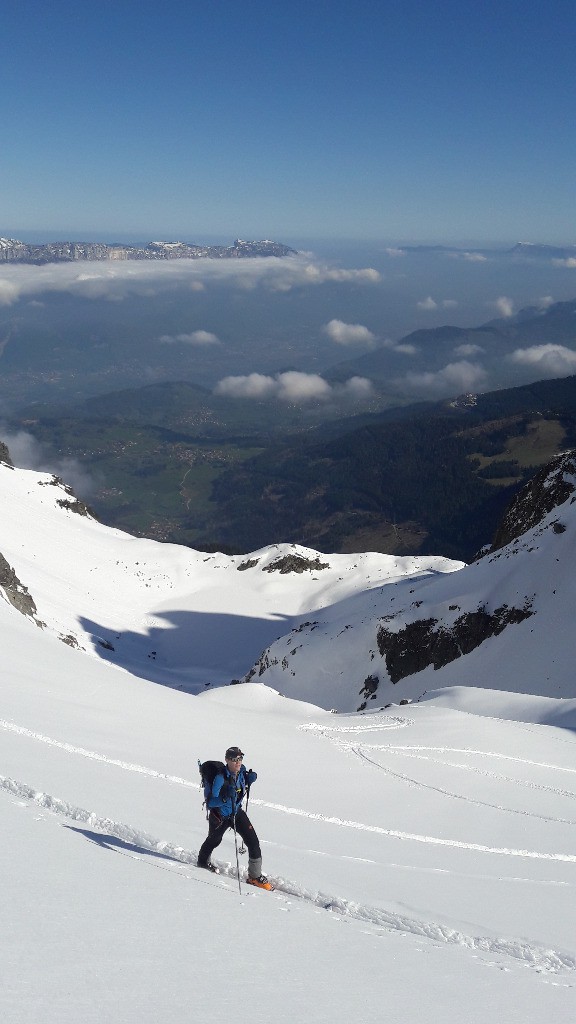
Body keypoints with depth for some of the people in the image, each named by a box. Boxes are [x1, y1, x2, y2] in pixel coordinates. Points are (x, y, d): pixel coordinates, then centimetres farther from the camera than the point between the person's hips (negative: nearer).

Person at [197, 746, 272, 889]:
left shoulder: (241, 771, -16)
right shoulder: (220, 778, -34)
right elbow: (210, 803, -35)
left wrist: (249, 779, -13)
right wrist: (226, 798, -52)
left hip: (237, 812, 4)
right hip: (220, 816, -4)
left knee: (253, 841, -10)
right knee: (214, 840, 24)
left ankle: (255, 875, 5)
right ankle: (203, 861, 56)